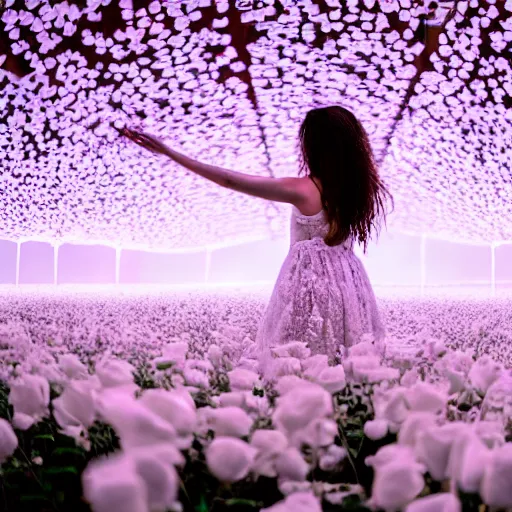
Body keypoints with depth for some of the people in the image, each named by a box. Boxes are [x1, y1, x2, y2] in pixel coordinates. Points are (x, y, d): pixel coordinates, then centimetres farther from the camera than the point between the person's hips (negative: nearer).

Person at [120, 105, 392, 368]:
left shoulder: (302, 189, -13)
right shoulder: (356, 185, 0)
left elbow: (229, 180, -12)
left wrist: (168, 151, -8)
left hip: (309, 280, -6)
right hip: (347, 281, 6)